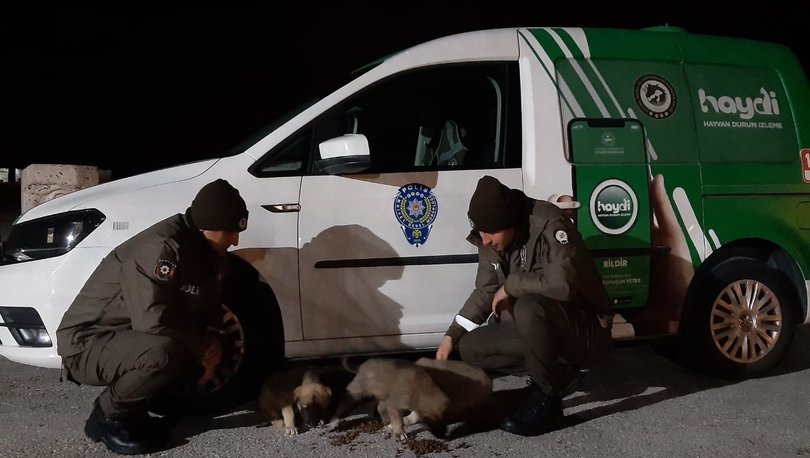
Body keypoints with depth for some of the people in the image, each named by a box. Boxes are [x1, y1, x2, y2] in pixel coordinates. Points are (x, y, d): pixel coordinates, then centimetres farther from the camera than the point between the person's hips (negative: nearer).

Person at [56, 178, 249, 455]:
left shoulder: (205, 250, 2)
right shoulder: (161, 247, -27)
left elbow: (208, 306, 12)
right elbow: (153, 320, -34)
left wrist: (211, 343, -9)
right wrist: (203, 349, -19)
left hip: (129, 340, 9)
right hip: (87, 343, -9)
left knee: (202, 353, -3)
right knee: (162, 352, -34)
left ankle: (131, 411, 9)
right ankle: (107, 417, -8)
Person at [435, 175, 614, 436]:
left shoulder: (548, 225, -26)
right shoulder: (491, 241, -3)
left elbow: (562, 283, -40)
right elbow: (484, 293, 7)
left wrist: (509, 285, -25)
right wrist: (451, 336, -1)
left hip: (587, 329, -8)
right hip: (539, 328, 8)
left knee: (528, 307, -37)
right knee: (469, 347, -3)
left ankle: (546, 400, -17)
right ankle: (558, 370, 5)